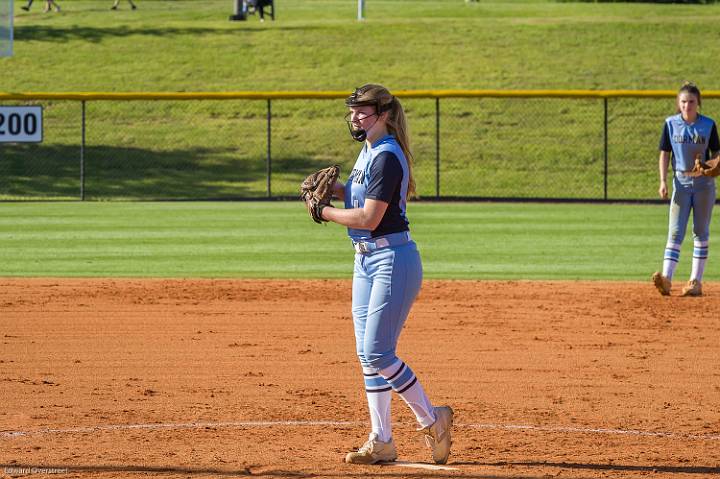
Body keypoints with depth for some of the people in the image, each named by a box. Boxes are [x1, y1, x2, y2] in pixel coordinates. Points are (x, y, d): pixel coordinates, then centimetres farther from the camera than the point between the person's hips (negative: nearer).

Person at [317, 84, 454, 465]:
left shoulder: (387, 157, -18)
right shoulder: (368, 150, 12)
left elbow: (369, 218, -22)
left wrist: (325, 212, -10)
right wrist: (336, 189, 3)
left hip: (393, 260, -10)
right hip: (366, 260, 10)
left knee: (377, 352, -12)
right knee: (366, 353, 9)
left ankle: (432, 421, 2)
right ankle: (381, 442, 13)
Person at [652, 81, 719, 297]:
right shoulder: (671, 124, 1)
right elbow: (665, 154, 4)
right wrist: (663, 181, -6)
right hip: (681, 181, 0)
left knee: (701, 232, 3)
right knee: (675, 232, -9)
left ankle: (696, 282, 6)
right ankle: (666, 278, -20)